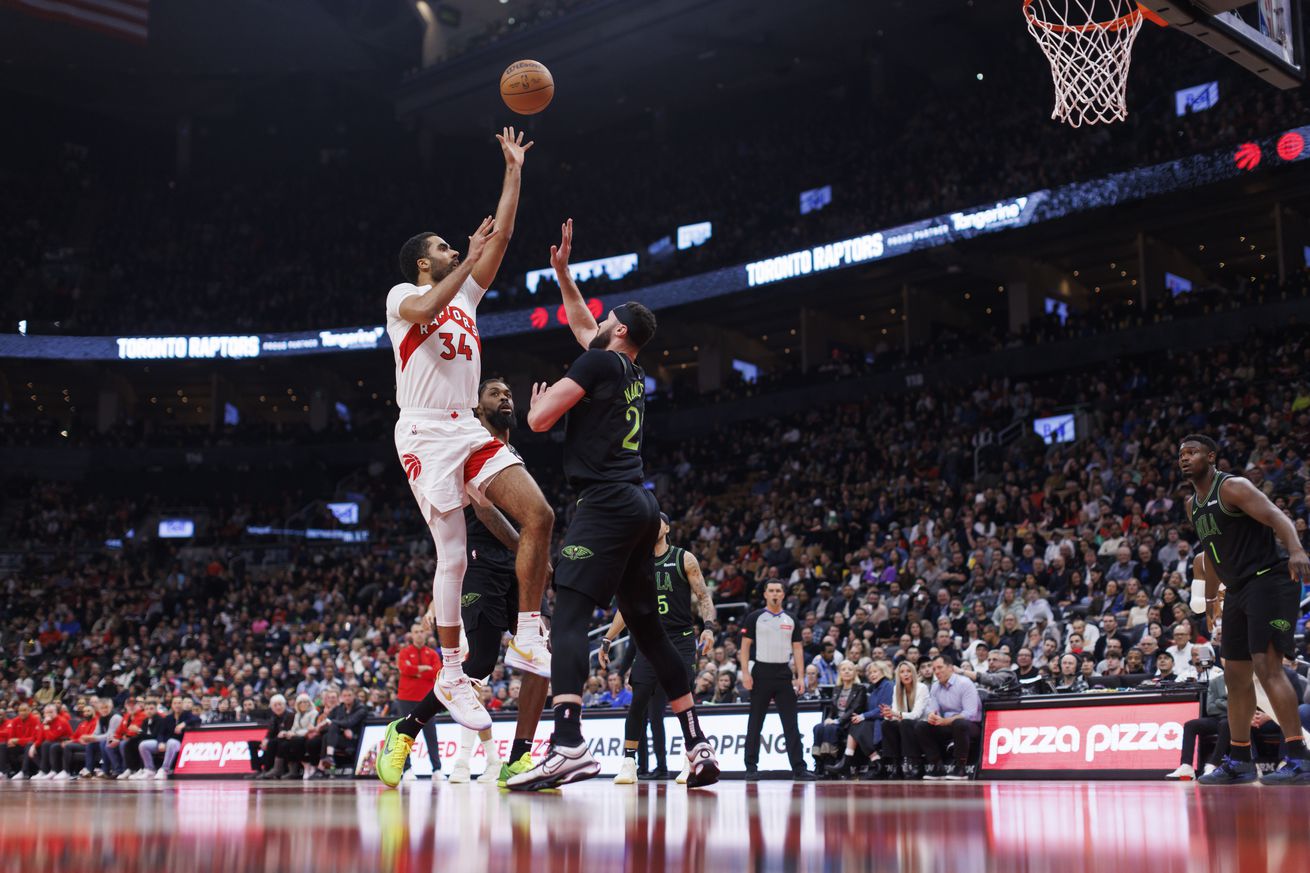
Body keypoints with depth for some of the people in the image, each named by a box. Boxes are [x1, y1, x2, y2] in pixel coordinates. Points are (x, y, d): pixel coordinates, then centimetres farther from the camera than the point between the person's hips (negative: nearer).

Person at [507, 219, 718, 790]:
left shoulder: (600, 361, -2)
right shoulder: (634, 374, 22)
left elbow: (540, 420, -6)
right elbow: (581, 324, 39)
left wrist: (538, 398, 16)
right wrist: (562, 271, 41)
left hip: (607, 504, -9)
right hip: (641, 505, 9)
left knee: (568, 614, -18)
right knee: (647, 627, 14)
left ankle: (568, 745, -35)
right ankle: (698, 746, 13)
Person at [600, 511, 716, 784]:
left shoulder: (684, 559, 1)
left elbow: (703, 597, -1)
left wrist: (708, 626, -18)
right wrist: (606, 641, 14)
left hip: (681, 639, -3)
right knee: (638, 699, -7)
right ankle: (629, 761, -1)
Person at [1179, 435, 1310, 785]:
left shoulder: (1232, 487, -10)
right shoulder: (1192, 505, 15)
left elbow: (1278, 518, -22)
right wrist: (1211, 598, 27)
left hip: (1269, 581, -9)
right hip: (1238, 591, 9)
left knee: (1266, 665, -18)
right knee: (1236, 674, 10)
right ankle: (1239, 760, 17)